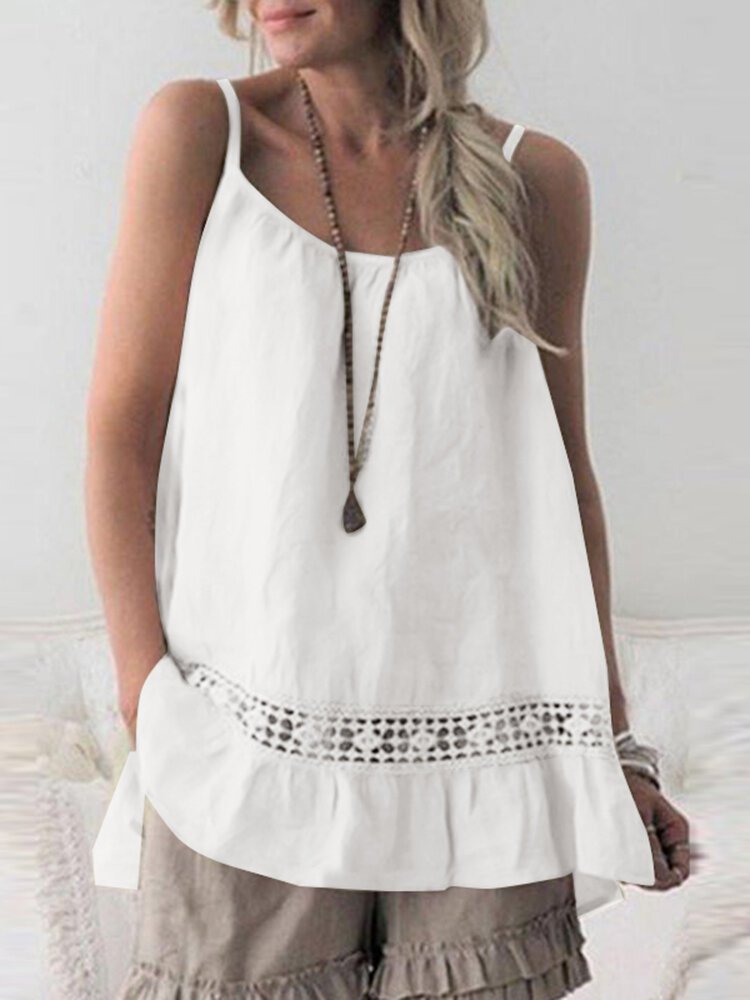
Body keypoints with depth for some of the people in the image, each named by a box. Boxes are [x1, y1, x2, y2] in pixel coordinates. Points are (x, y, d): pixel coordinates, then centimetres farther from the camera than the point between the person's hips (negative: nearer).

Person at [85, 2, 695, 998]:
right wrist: (144, 690, -7)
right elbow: (122, 429, 0)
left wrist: (612, 742, 12)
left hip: (486, 750, 1)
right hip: (252, 735, -1)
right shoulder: (198, 131, 1)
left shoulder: (534, 178, 3)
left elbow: (562, 467, 10)